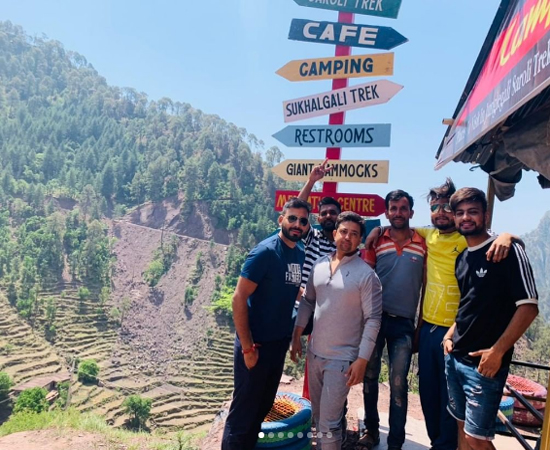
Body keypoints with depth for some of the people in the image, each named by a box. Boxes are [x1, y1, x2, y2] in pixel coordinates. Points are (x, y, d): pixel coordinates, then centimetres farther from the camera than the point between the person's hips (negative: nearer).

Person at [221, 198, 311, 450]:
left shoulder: (300, 254, 3)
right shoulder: (265, 252, -18)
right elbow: (239, 298, -19)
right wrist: (247, 347, -18)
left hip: (279, 342, 7)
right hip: (256, 344, -7)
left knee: (262, 406, 21)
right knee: (243, 411, 7)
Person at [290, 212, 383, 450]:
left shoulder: (366, 274, -13)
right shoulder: (319, 265, 1)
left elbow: (373, 319, -13)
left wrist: (362, 360, -15)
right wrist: (296, 337, 8)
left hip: (342, 359, -5)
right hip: (314, 353, 5)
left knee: (329, 423, 2)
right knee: (318, 415, 22)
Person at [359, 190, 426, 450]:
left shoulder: (424, 244, 0)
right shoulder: (376, 241, 0)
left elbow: (426, 284, 3)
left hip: (403, 322, -1)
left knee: (398, 384, 4)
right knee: (370, 377, 13)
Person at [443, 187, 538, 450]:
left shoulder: (508, 251, -10)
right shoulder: (461, 257, 10)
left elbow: (528, 307, -14)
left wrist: (497, 351, -17)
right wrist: (450, 335, 8)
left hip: (484, 363, -6)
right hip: (454, 357, 6)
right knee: (462, 426, 17)